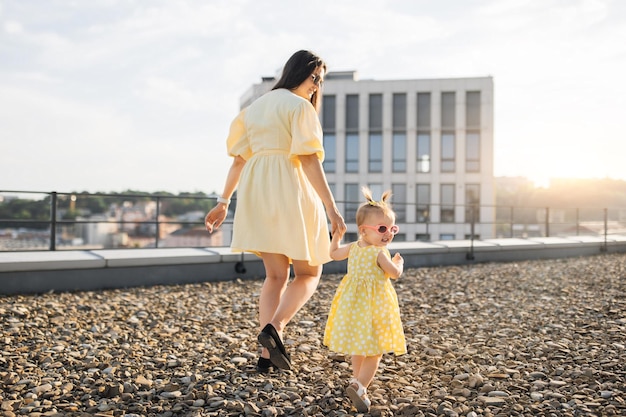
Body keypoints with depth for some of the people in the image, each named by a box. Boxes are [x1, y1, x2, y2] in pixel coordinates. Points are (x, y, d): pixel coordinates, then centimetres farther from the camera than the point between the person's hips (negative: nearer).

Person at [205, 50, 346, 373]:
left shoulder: (257, 105, 19)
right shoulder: (300, 107, -4)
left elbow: (239, 158, 17)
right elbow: (309, 160, -15)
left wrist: (223, 202, 18)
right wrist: (331, 208, -17)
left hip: (256, 192, 7)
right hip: (289, 193, -7)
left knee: (275, 276, 13)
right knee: (309, 273, 7)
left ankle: (266, 356, 8)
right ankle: (273, 328, -15)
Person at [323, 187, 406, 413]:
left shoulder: (353, 248, 3)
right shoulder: (379, 253, -19)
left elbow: (334, 254, 18)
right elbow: (395, 273, -17)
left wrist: (336, 236, 32)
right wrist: (399, 262, 3)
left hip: (352, 304, 8)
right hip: (373, 305, -8)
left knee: (359, 345, 25)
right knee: (374, 350, 0)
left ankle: (357, 379, 38)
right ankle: (359, 386, -13)